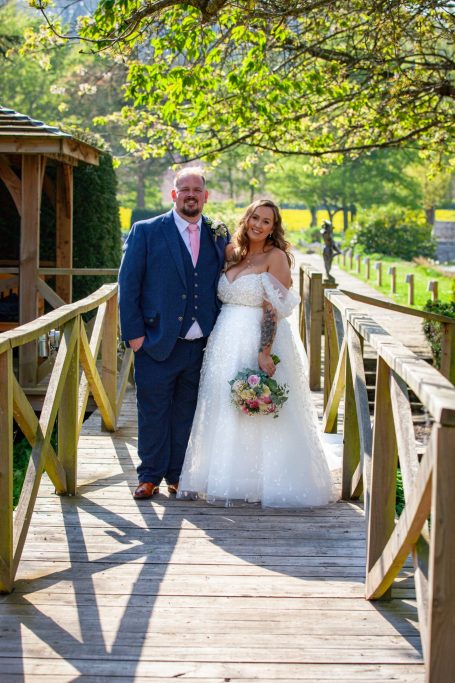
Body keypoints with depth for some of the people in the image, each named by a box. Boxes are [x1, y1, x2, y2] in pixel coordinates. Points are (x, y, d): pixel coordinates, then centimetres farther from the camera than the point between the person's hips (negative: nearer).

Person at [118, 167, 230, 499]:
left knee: (187, 413, 11)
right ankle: (150, 476, 17)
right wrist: (133, 333, -7)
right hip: (157, 343, -2)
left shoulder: (219, 236, 8)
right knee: (153, 411, 4)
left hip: (201, 344, 3)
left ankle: (178, 476, 23)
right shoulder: (146, 232, -1)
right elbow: (128, 285, -2)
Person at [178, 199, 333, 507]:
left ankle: (264, 482, 9)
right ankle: (229, 479, 21)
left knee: (256, 413, -2)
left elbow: (273, 309, -15)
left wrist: (265, 352, -21)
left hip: (259, 342, -7)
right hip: (226, 342, 7)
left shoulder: (276, 256, -7)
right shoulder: (234, 254, 12)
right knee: (224, 410, 10)